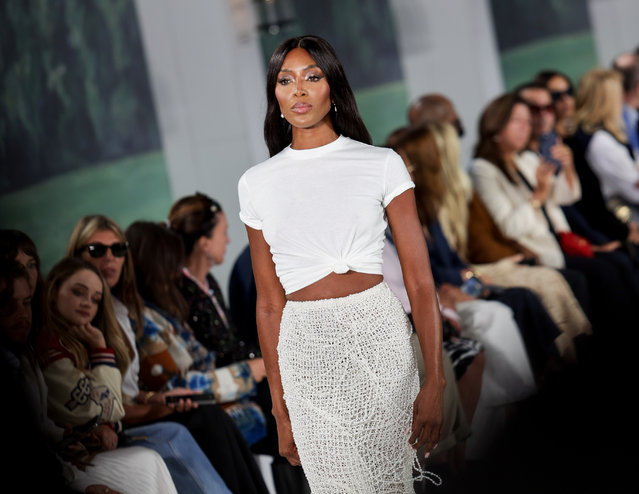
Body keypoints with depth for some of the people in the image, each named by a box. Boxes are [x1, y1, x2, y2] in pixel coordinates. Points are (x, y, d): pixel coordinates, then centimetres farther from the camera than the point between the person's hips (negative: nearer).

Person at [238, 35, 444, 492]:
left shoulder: (381, 164, 1)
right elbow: (269, 302, 9)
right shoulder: (257, 183, 7)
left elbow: (420, 282, -3)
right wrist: (280, 408, 7)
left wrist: (435, 384, -11)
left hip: (378, 336, -1)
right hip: (306, 349, 1)